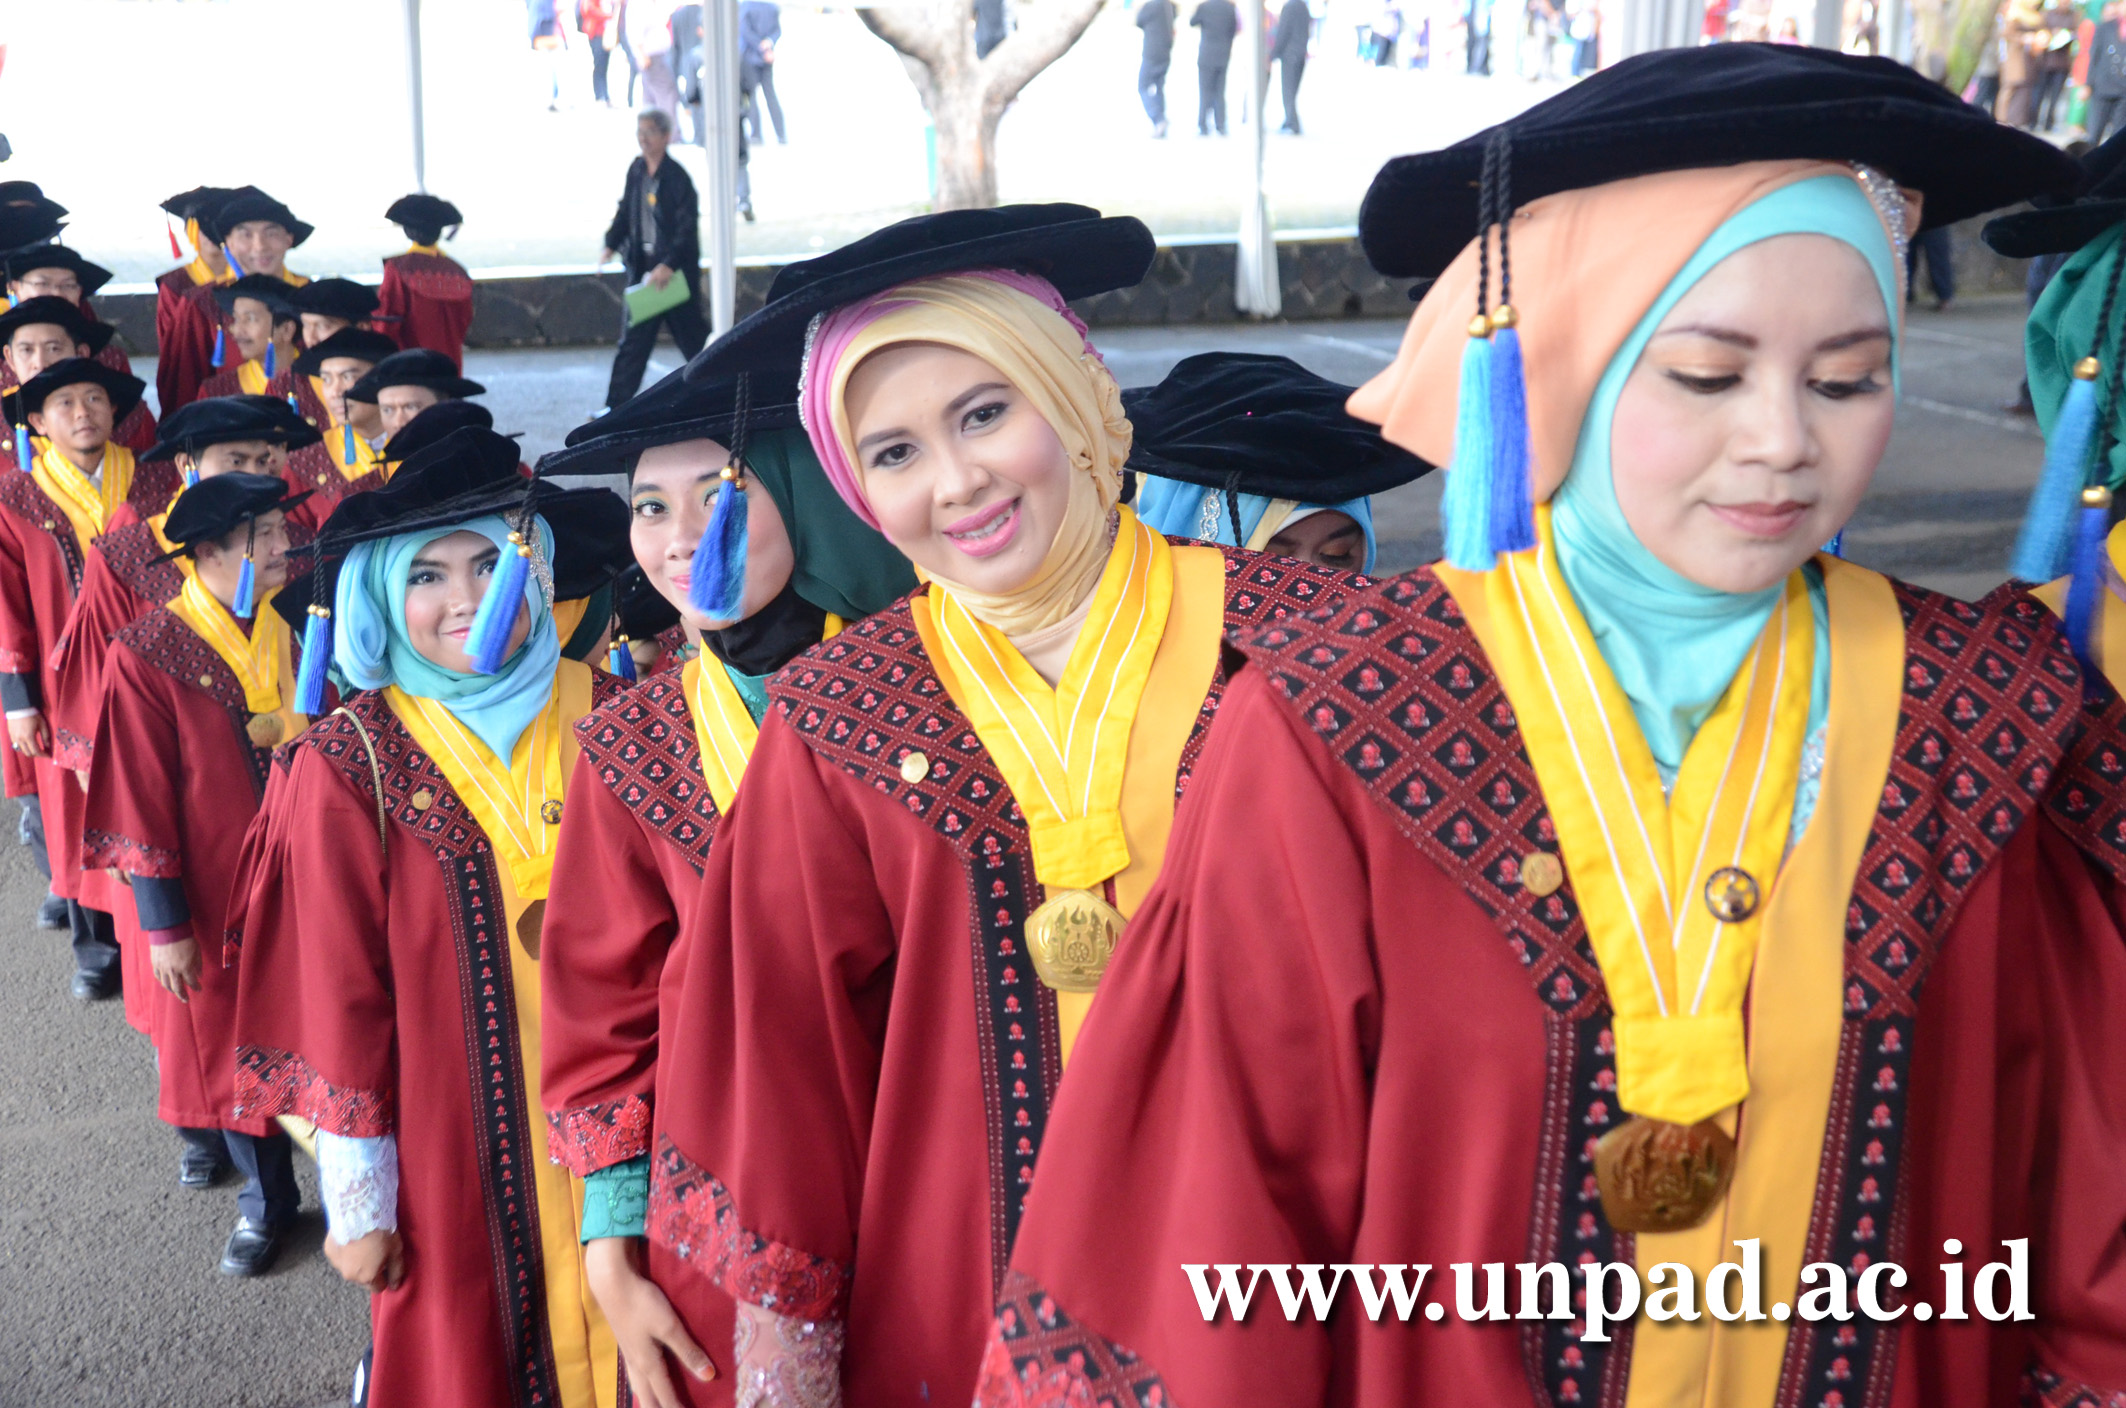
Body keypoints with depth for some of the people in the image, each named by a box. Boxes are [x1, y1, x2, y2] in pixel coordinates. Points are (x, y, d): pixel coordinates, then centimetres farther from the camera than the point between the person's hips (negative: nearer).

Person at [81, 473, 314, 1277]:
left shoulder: (288, 635, 0)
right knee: (232, 1049, 12)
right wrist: (163, 925, -9)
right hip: (215, 899, -3)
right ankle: (265, 1201, 33)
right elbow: (140, 803, -10)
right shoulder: (145, 658, -13)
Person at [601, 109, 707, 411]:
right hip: (642, 267, 6)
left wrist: (669, 265, -26)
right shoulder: (636, 170, 5)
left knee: (690, 335, 7)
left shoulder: (677, 177, -15)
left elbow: (688, 227, -18)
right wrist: (611, 246, 3)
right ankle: (616, 406, 11)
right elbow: (625, 212, 16)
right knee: (633, 339, 7)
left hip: (676, 271, -6)